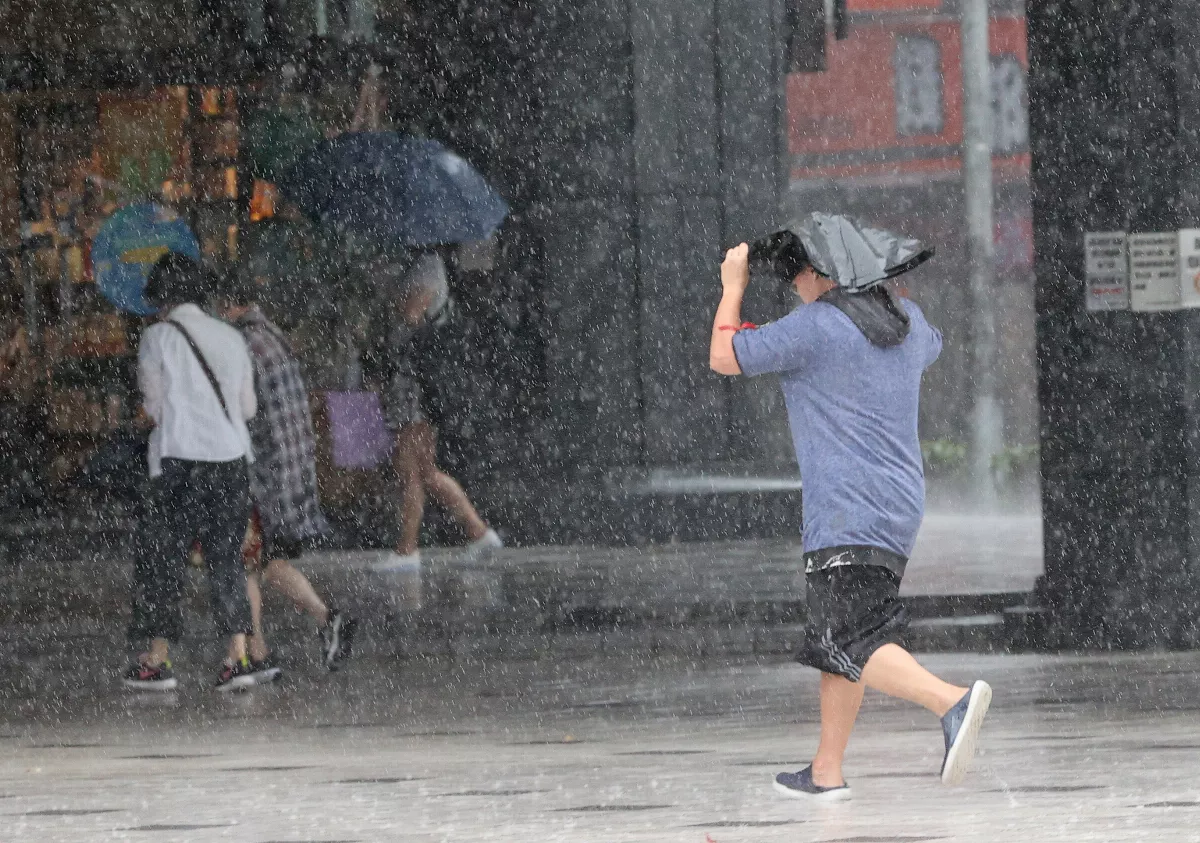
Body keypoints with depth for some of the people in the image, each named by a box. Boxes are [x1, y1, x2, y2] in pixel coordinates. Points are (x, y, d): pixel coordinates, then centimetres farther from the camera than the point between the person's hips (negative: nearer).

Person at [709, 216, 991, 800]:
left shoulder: (815, 327, -11)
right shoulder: (906, 320, 11)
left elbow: (723, 357, 0)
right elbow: (930, 347, 38)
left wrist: (732, 288, 15)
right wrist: (879, 288, 44)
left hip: (848, 509, -9)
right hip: (901, 506, 9)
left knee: (853, 646, -14)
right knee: (835, 638, 17)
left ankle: (953, 704, -35)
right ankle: (826, 773, 21)